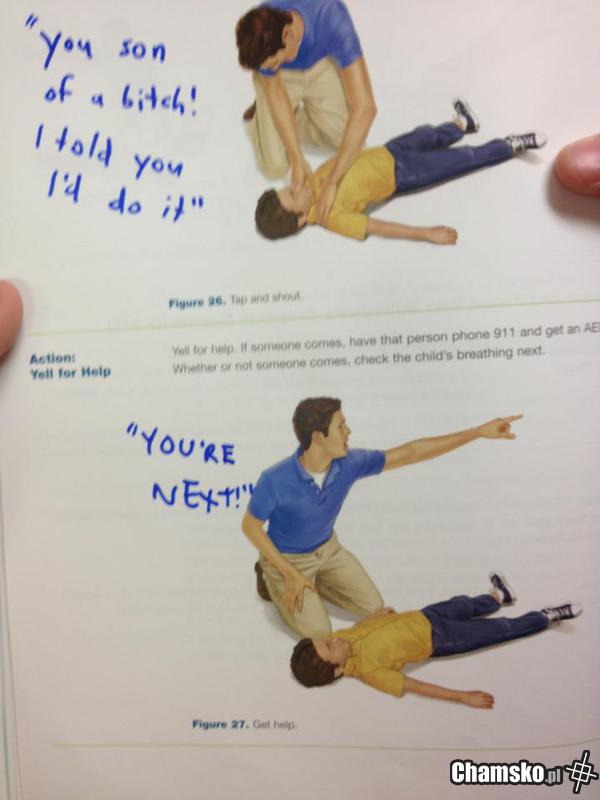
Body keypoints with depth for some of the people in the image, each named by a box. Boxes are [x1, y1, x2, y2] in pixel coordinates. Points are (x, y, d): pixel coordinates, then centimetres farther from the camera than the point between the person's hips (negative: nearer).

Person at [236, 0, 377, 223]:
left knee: (354, 143, -8)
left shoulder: (332, 20, -44)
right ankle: (262, 116, 20)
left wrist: (331, 181, -49)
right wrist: (297, 159, -28)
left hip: (321, 65, 1)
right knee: (276, 166, -11)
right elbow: (276, 93, -21)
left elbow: (365, 107, -47)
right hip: (282, 79, 0)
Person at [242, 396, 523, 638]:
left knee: (373, 607, 10)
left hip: (327, 549, 5)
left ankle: (309, 583, 23)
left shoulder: (349, 463, -24)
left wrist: (479, 431, -22)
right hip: (287, 559, -5)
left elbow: (409, 453, -21)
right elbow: (250, 526, -20)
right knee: (318, 633, -5)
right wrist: (291, 574, -20)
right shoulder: (275, 480, -37)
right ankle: (273, 579, 16)